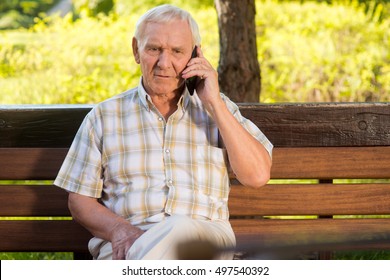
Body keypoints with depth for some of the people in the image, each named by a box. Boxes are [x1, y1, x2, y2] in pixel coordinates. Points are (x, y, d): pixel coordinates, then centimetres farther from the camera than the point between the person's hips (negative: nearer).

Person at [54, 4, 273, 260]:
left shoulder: (218, 109, 17)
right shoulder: (104, 117, 15)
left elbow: (258, 176, 3)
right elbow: (80, 200, 13)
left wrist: (213, 103, 0)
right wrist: (118, 229, -10)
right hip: (126, 246, -1)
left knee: (179, 231, -37)